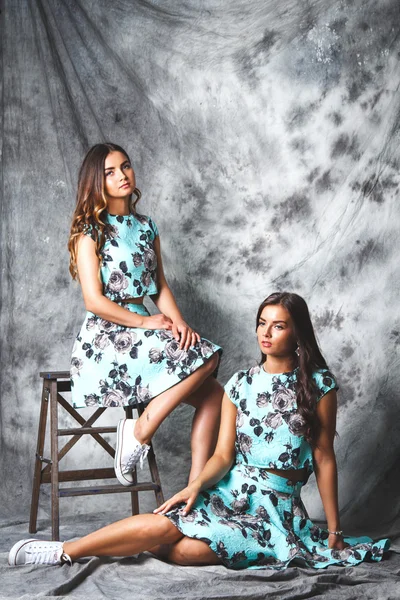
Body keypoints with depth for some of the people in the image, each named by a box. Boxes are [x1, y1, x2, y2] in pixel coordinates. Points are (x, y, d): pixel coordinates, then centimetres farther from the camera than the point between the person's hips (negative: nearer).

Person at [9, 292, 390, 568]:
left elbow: (324, 458, -1)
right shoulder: (240, 384, 6)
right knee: (163, 524, -29)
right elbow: (223, 454, 1)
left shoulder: (319, 384, -2)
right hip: (229, 490, 3)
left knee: (185, 551, -26)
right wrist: (197, 485, -20)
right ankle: (65, 550, -15)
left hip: (278, 506, -3)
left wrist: (335, 530, 0)